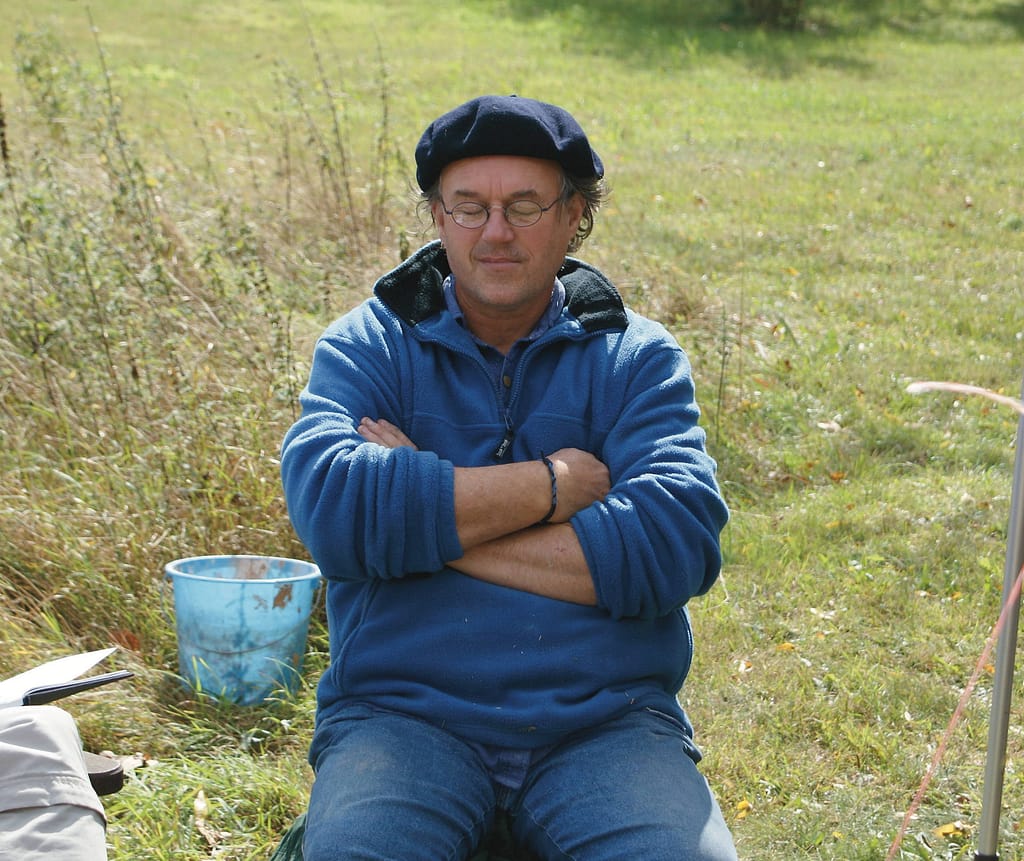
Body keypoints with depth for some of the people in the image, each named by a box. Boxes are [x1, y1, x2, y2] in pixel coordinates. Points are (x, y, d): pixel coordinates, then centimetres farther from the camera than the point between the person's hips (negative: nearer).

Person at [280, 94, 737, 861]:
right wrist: (553, 485, -8)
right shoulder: (368, 346, 7)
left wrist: (431, 514, -9)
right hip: (403, 714, -1)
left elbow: (676, 545, -9)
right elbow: (331, 507, -13)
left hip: (607, 721, 1)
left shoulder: (639, 357, 8)